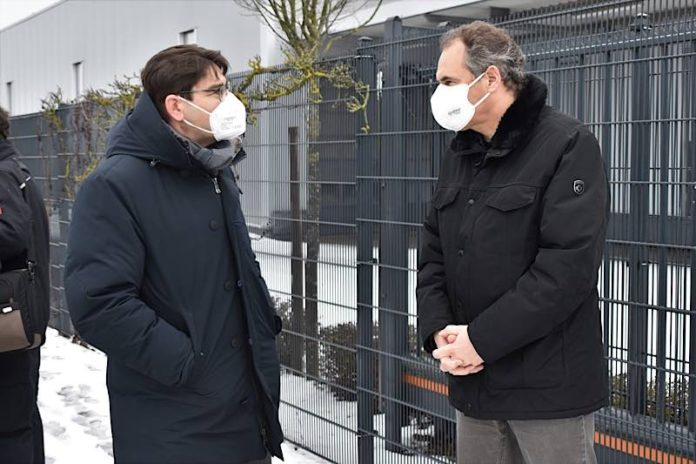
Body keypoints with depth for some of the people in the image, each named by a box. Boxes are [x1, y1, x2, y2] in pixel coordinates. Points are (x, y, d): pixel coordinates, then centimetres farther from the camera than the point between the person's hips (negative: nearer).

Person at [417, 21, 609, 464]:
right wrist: (439, 330, -5)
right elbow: (434, 253, 13)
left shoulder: (568, 146, -11)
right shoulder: (461, 154, 12)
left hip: (548, 385, -6)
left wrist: (482, 339, -20)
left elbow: (569, 265, -20)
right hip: (473, 382, 7)